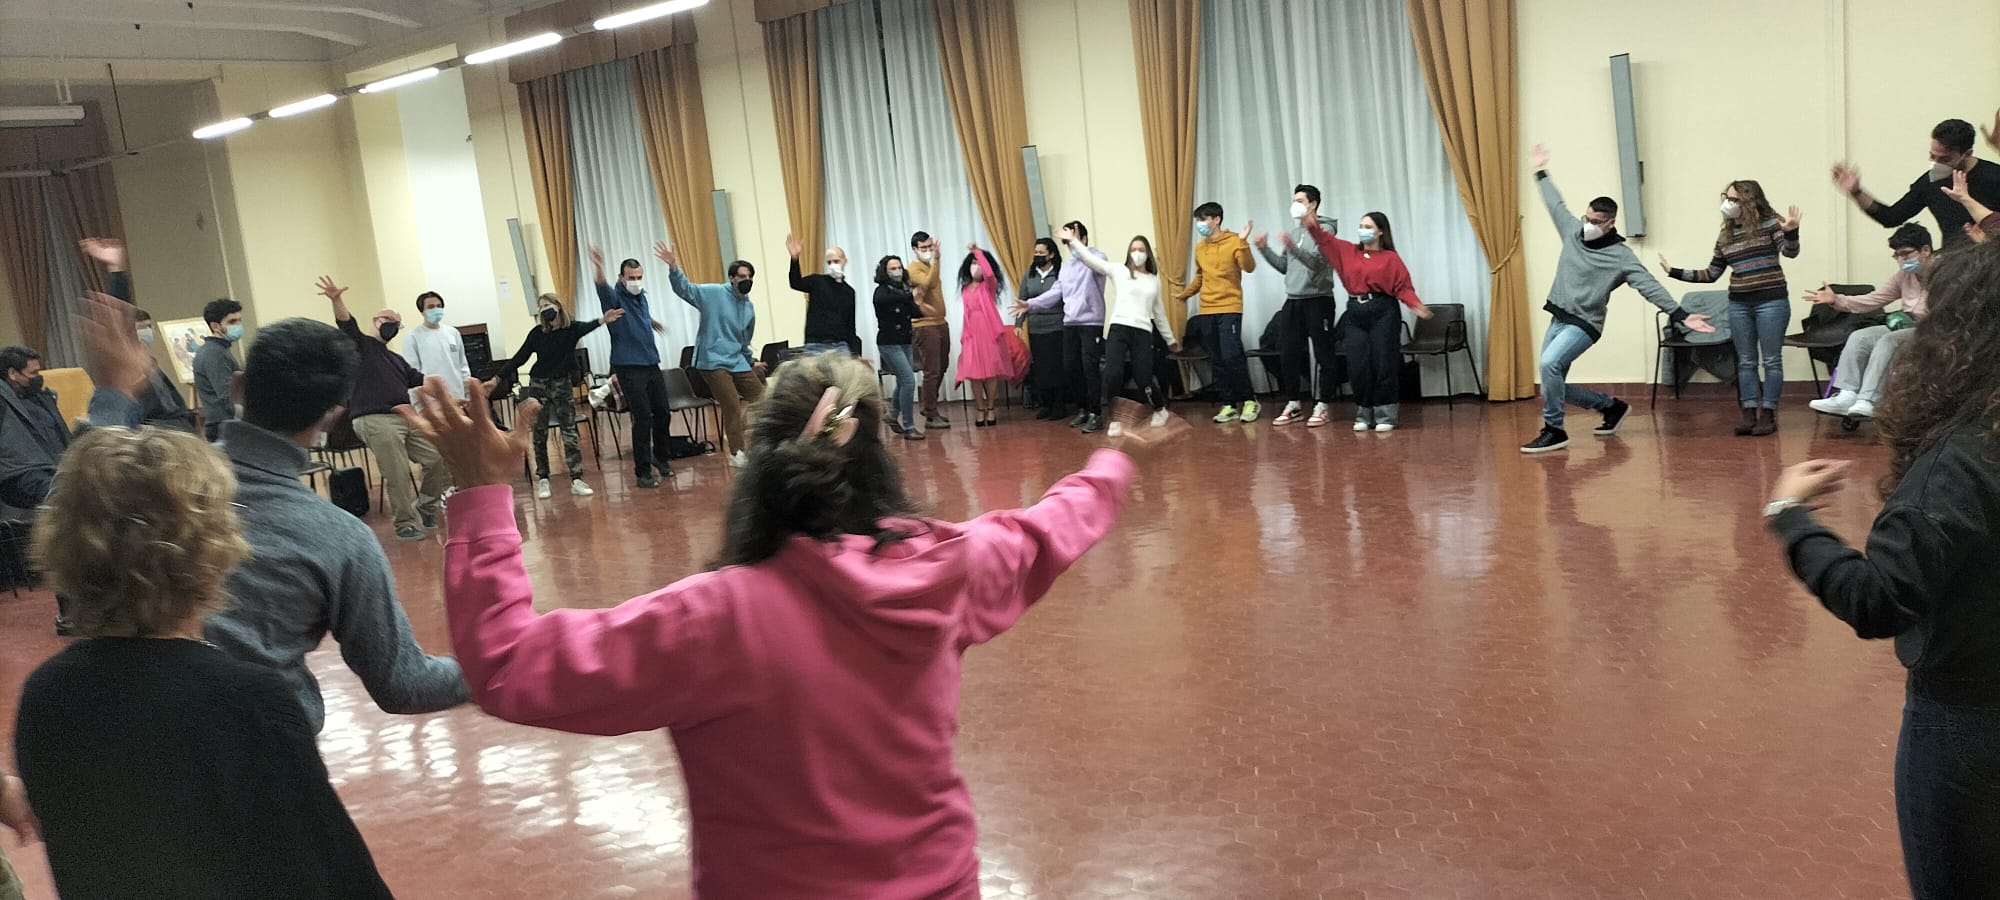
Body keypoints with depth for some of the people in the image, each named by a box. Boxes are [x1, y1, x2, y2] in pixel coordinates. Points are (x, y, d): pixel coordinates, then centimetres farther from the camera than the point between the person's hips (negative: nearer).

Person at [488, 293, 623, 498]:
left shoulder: (571, 328, -6)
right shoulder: (537, 333, -4)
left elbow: (586, 327, -26)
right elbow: (519, 358, 0)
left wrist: (602, 320, -47)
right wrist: (496, 379, -3)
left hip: (563, 384, -1)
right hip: (538, 385, 1)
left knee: (569, 431, -5)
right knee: (540, 433, 4)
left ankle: (576, 480, -7)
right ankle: (542, 480, 12)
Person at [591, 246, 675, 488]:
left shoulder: (641, 296, 11)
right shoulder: (616, 298, -10)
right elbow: (603, 291, -35)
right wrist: (599, 270, -56)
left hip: (652, 365, 7)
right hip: (629, 369, -7)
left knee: (663, 414, 11)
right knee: (643, 419, -9)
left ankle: (660, 458, 32)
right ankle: (643, 472, 0)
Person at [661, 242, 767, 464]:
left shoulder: (749, 307, 12)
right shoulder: (714, 294, -7)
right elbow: (685, 289, -19)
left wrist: (751, 361, 26)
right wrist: (674, 269, -35)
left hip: (737, 362, 7)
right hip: (713, 362, -7)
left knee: (760, 396, 6)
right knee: (732, 406, -9)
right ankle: (737, 453, 4)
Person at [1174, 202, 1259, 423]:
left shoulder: (1234, 242, -5)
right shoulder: (1199, 247, 12)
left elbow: (1249, 267, -18)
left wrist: (1243, 242, -27)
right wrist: (1185, 294, 20)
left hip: (1229, 309, -6)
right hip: (1206, 311, 6)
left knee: (1232, 357, -13)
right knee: (1217, 362, 5)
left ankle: (1249, 401, 1)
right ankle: (1229, 405, 12)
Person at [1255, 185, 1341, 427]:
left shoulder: (1324, 229, -7)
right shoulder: (1293, 231, 15)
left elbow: (1317, 262, -21)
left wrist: (1293, 248, -33)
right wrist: (1265, 250, 5)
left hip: (1318, 301, -7)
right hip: (1292, 301, 7)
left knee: (1324, 354, -2)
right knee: (1287, 353, 7)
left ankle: (1323, 406, 3)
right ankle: (1295, 404, 16)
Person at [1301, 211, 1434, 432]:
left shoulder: (1391, 258, 0)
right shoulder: (1348, 251, 11)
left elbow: (1403, 287, -4)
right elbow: (1325, 239, 4)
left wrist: (1416, 305, -19)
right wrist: (1312, 225, -14)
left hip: (1383, 313, -4)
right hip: (1355, 313, 4)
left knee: (1383, 364, -2)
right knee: (1358, 366, 3)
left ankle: (1386, 416, 6)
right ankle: (1364, 415, 14)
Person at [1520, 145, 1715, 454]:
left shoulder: (1621, 256, -11)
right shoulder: (1573, 231, 4)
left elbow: (1651, 288, -16)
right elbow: (1556, 205, 21)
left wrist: (1681, 316, -25)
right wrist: (1541, 173, 31)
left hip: (1583, 324, -7)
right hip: (1558, 319, 7)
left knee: (1549, 364, -30)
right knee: (1554, 383, 7)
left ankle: (1554, 431, -16)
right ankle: (1612, 406, 29)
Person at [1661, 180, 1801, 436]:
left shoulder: (1770, 224, -4)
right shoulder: (1725, 236, 10)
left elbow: (1790, 252, -16)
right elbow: (1711, 275, 15)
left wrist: (1791, 232, -36)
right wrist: (1675, 272, 10)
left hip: (1771, 301, -5)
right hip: (1739, 304, 5)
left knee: (1771, 360, 1)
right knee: (1746, 362, 7)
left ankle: (1768, 414, 5)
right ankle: (1749, 414, 11)